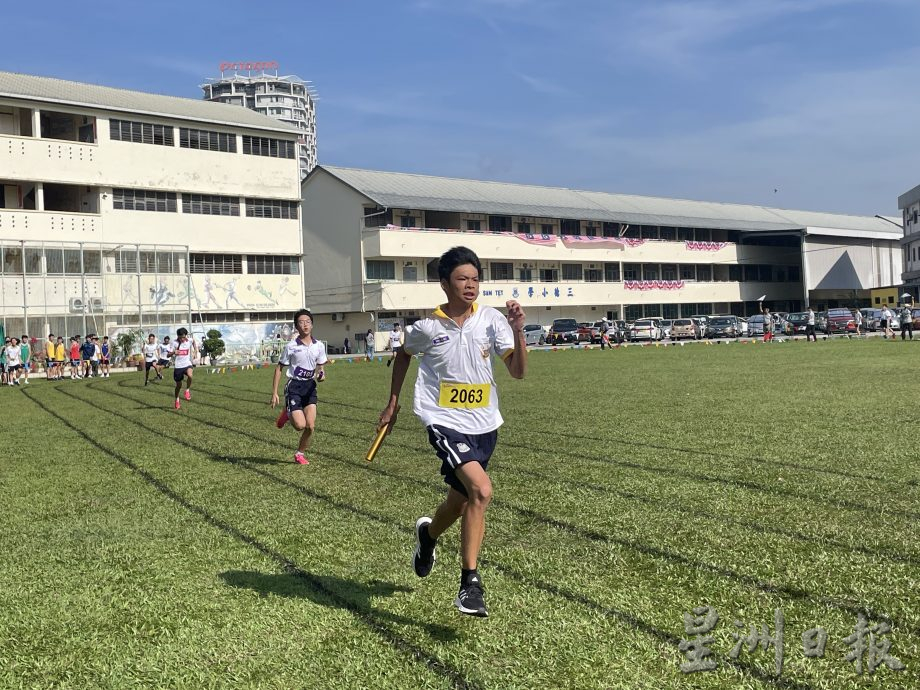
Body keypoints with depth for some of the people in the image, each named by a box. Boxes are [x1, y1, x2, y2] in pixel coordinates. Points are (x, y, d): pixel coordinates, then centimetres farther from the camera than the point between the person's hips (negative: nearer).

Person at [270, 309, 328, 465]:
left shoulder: (319, 346, 2)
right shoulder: (291, 346, -8)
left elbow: (321, 367, 14)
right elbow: (279, 368, -1)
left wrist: (321, 375, -11)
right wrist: (274, 393, -5)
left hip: (310, 386, 4)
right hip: (294, 386, -3)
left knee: (310, 426, -5)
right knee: (300, 425, -14)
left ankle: (300, 454, 18)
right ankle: (287, 415, 21)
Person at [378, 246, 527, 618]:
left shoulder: (491, 319, -3)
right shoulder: (427, 327, -7)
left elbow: (518, 371, -7)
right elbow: (403, 354, 15)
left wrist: (517, 331, -20)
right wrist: (392, 401, 15)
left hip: (484, 424, 4)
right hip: (446, 422, -4)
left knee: (460, 502, 14)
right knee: (481, 490, -23)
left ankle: (428, 534, 50)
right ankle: (470, 583, -11)